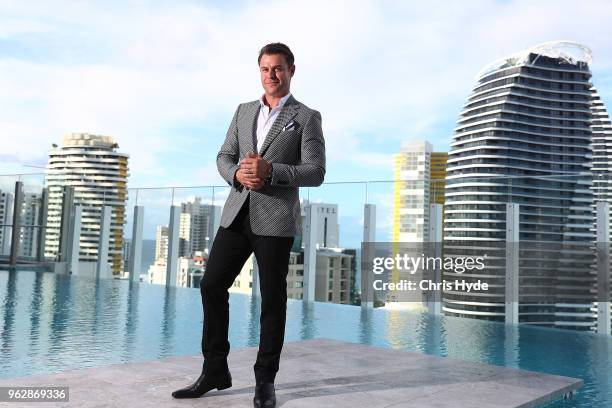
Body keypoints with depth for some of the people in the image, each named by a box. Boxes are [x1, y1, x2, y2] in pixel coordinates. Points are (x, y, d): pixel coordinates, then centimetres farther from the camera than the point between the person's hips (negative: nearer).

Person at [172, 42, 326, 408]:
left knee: (272, 300, 3)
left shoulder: (307, 117, 2)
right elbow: (224, 157, 12)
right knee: (212, 286, 3)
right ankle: (215, 371, 18)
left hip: (275, 220, -4)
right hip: (237, 214, 5)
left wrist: (270, 171, -19)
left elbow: (315, 172, -6)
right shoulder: (244, 111, 16)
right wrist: (238, 174, -10)